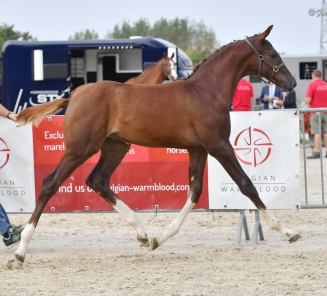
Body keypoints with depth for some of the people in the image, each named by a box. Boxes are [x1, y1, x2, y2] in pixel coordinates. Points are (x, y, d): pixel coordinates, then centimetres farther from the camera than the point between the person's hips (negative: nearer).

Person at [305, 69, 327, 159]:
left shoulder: (312, 85, -9)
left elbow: (308, 100, -14)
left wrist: (307, 101, 7)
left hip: (315, 112, -4)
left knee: (317, 133, -6)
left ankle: (317, 152, -10)